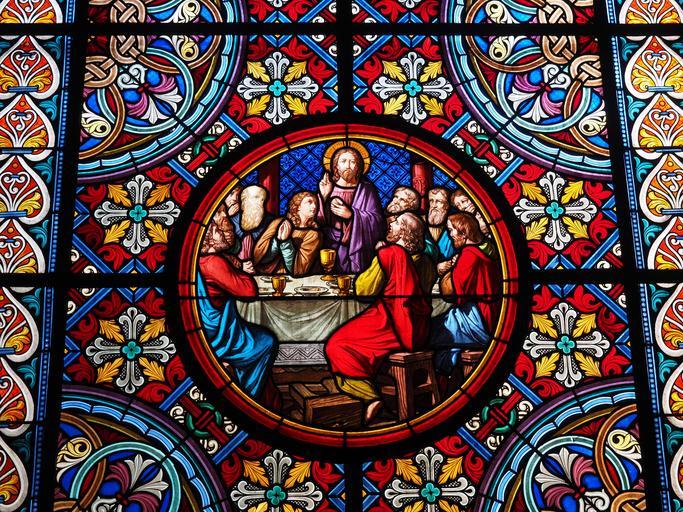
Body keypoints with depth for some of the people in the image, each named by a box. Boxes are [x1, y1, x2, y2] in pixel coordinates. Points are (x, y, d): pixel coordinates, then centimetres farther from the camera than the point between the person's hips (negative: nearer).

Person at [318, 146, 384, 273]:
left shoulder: (366, 190, 4)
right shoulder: (327, 188, 7)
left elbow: (377, 220, -5)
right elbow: (318, 219, 1)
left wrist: (351, 215, -16)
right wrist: (323, 196, -11)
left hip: (356, 251, -1)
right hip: (330, 249, 1)